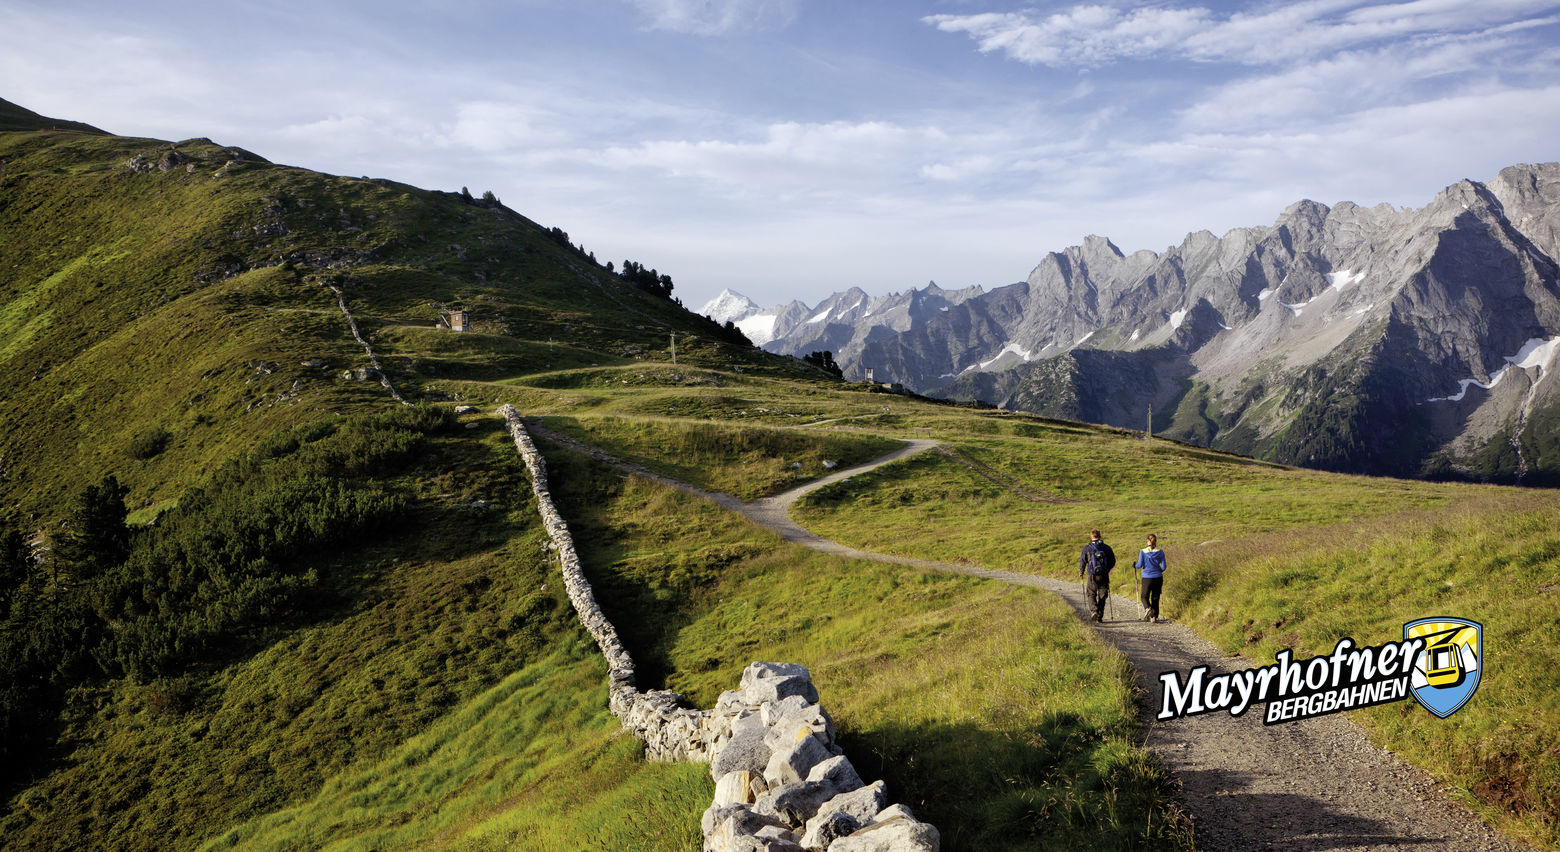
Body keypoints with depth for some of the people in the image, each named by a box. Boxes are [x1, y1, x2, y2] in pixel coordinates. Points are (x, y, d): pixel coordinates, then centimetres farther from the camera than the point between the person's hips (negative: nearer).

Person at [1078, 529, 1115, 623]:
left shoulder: (1087, 548, -5)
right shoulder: (1106, 547, 3)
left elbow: (1082, 561, -1)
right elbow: (1113, 561, 10)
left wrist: (1081, 572, 16)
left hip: (1093, 576, -2)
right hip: (1104, 576, 2)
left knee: (1091, 595, 12)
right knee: (1102, 597, 11)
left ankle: (1095, 610, -11)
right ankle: (1099, 617, 10)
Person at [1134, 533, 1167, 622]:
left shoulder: (1143, 552, -7)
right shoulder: (1160, 552, -1)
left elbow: (1139, 565, -9)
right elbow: (1163, 567, -1)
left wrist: (1134, 565, 13)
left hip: (1147, 578, -2)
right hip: (1158, 578, 2)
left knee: (1145, 596, 11)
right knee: (1155, 598, 12)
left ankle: (1148, 608, -18)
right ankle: (1154, 616, 11)